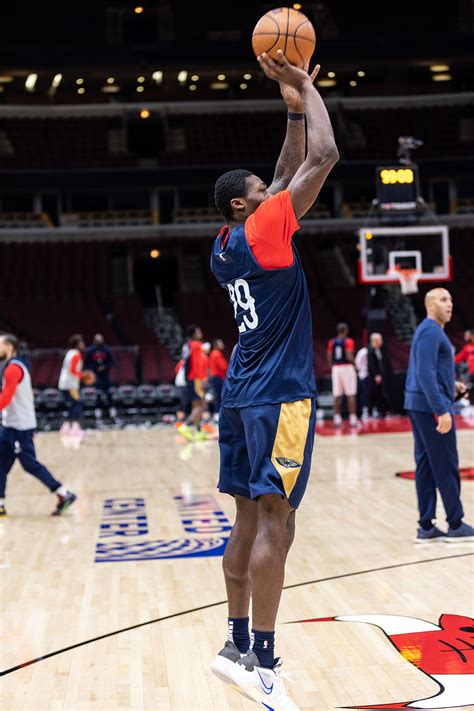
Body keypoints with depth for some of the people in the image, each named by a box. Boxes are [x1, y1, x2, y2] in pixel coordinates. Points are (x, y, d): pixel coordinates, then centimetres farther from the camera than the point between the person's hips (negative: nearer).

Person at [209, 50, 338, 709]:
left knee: (250, 519, 11)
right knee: (275, 520, -8)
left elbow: (288, 172, 23)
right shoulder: (261, 230, -9)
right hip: (279, 395, -9)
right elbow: (325, 158, -10)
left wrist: (294, 108, 20)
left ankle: (238, 647, 17)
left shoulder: (226, 247, 13)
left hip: (241, 393, 9)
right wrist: (306, 90, 1)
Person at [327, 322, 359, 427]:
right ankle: (352, 419, -5)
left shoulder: (332, 342, 7)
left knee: (337, 395, 7)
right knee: (351, 395, -2)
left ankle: (337, 419, 6)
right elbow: (349, 356, -17)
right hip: (347, 367, -5)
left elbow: (329, 357, 7)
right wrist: (354, 364, -2)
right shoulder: (348, 341, -7)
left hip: (335, 368, 5)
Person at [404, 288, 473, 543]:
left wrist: (450, 384, 18)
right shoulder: (430, 331, -14)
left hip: (420, 407, 10)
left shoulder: (431, 331, 17)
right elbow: (425, 374, -23)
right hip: (431, 407, -10)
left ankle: (426, 527, 10)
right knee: (446, 467, -2)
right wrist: (441, 410, -25)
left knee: (426, 466, 8)